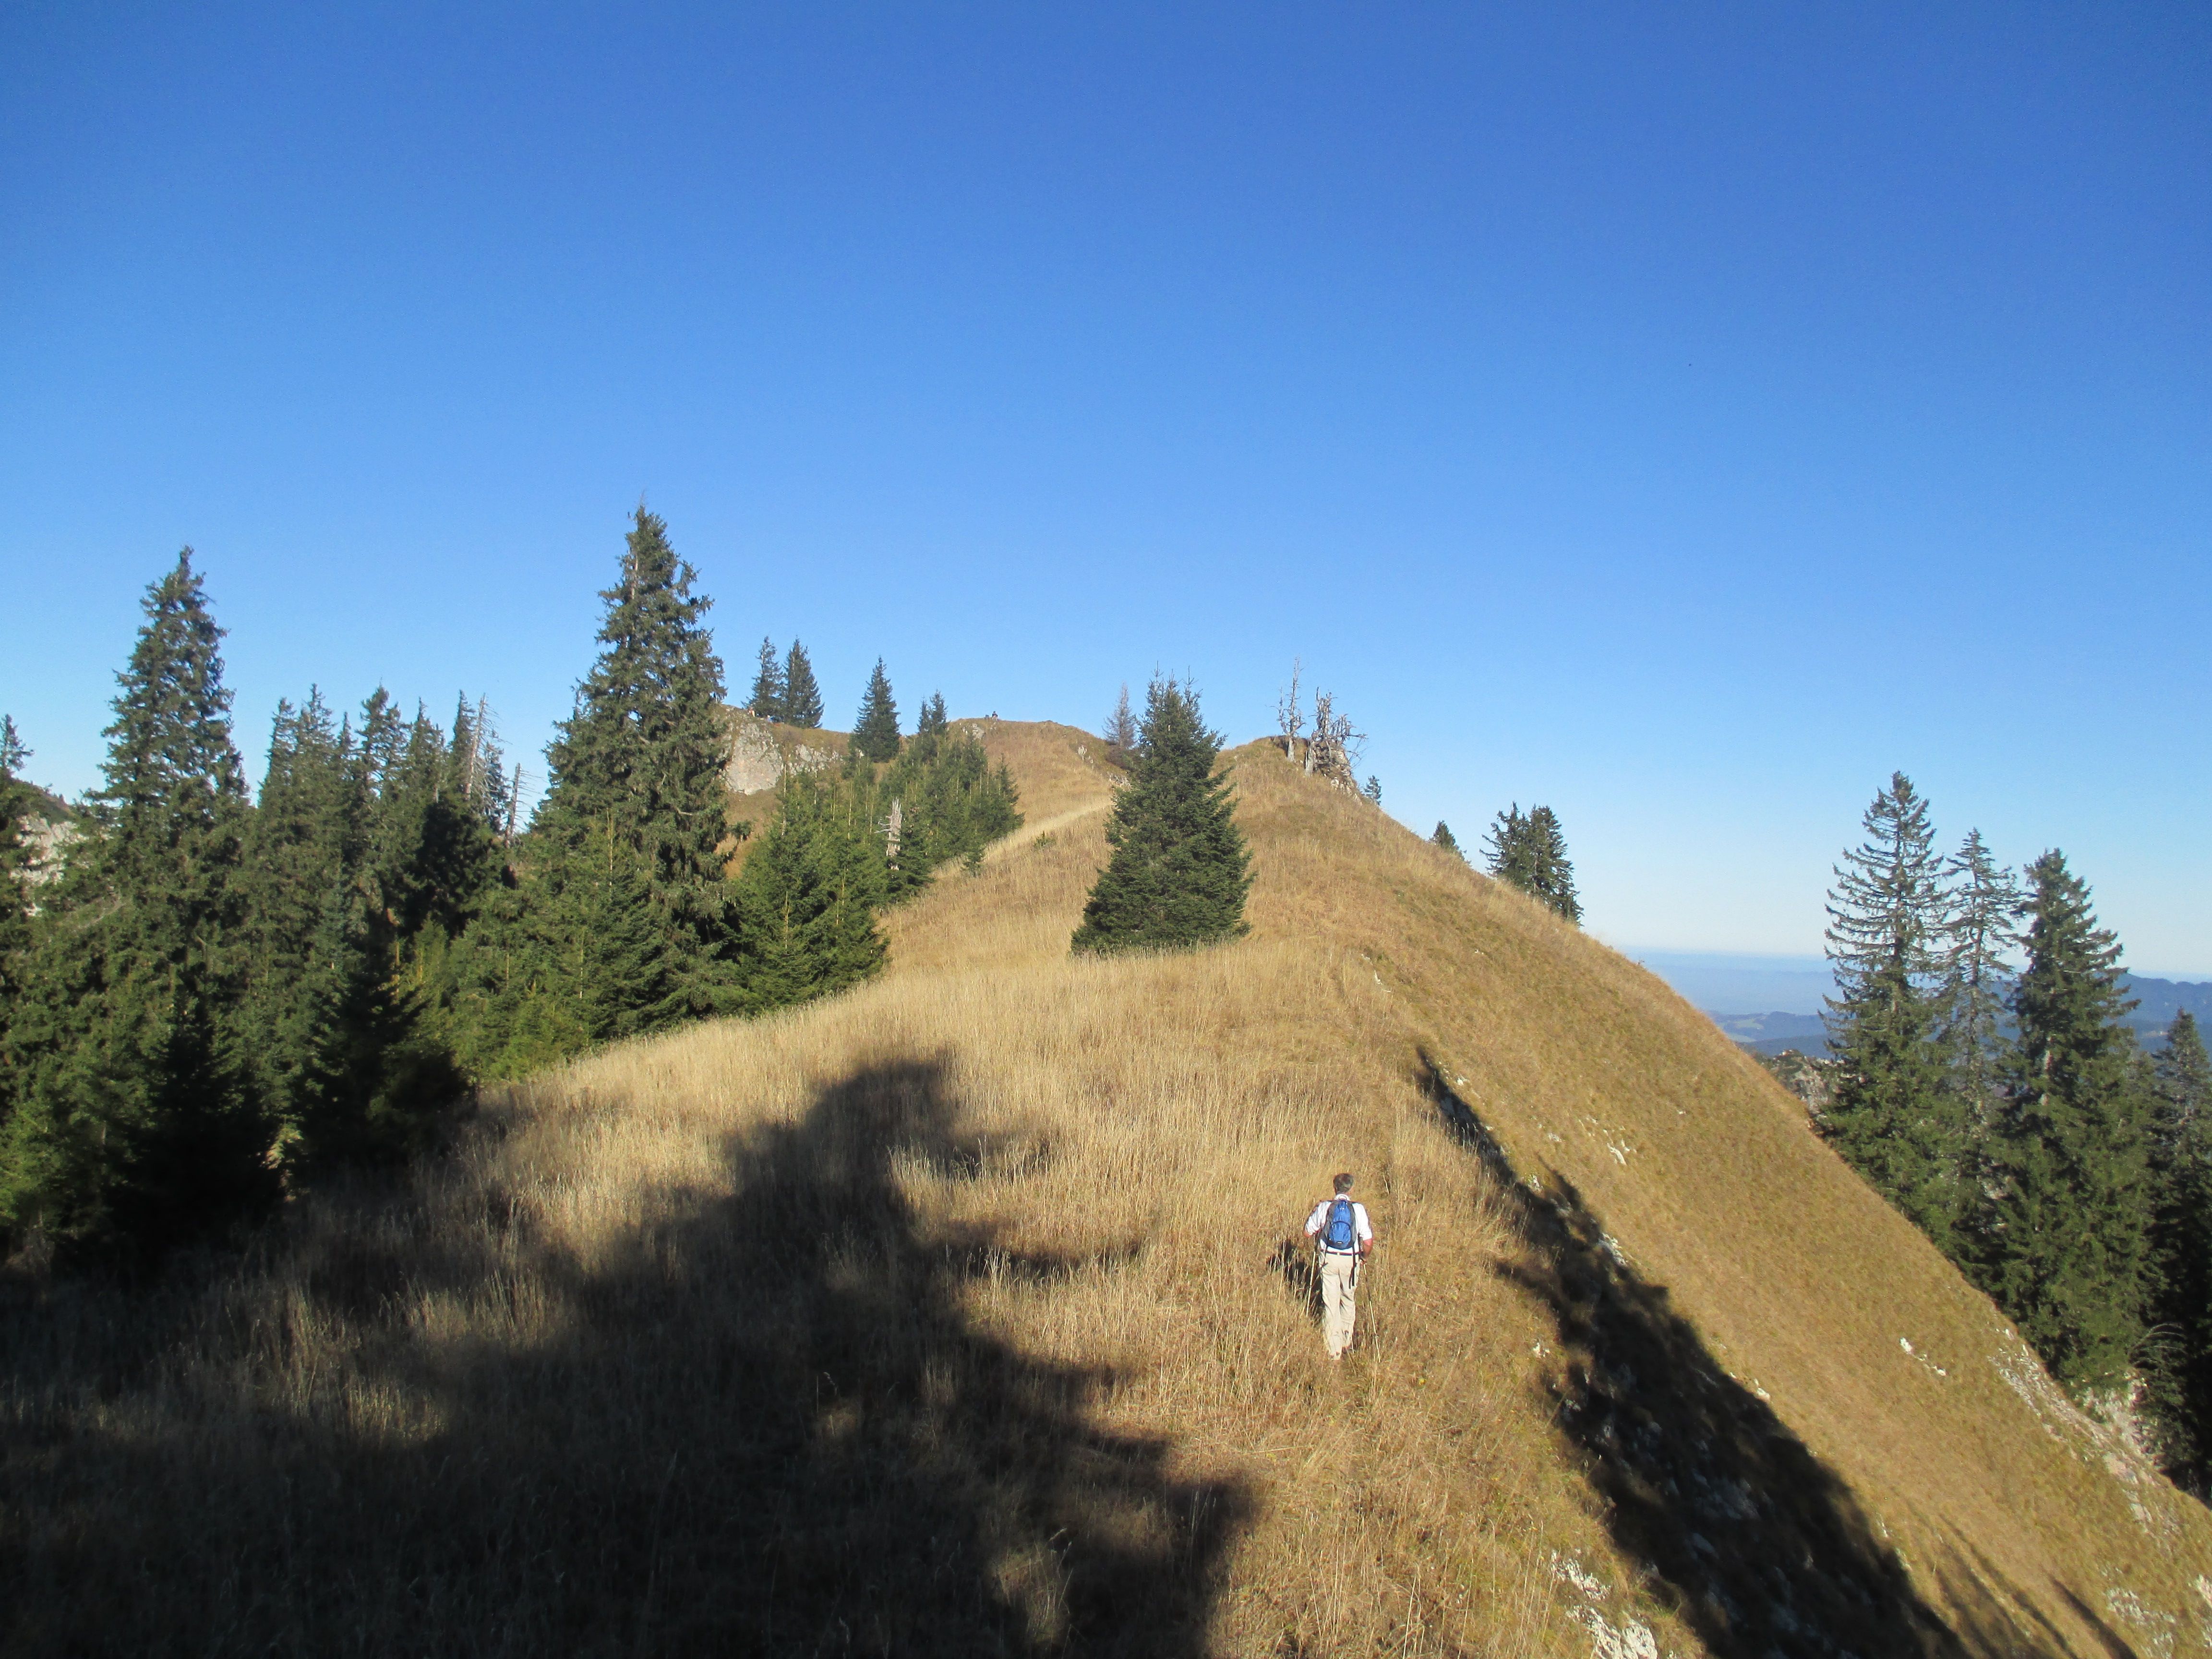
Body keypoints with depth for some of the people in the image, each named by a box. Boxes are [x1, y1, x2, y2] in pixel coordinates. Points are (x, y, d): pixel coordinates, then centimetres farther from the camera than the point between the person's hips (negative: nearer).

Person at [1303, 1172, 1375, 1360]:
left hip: (1329, 1259, 0)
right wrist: (1365, 1256, 12)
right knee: (1348, 1300, 22)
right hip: (1350, 1260, 0)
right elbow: (1368, 1242, -8)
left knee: (1330, 1303, 6)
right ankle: (1346, 1340, 34)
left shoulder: (1324, 1207, -6)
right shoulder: (1359, 1209, -8)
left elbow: (1308, 1232, 2)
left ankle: (1334, 1350, 7)